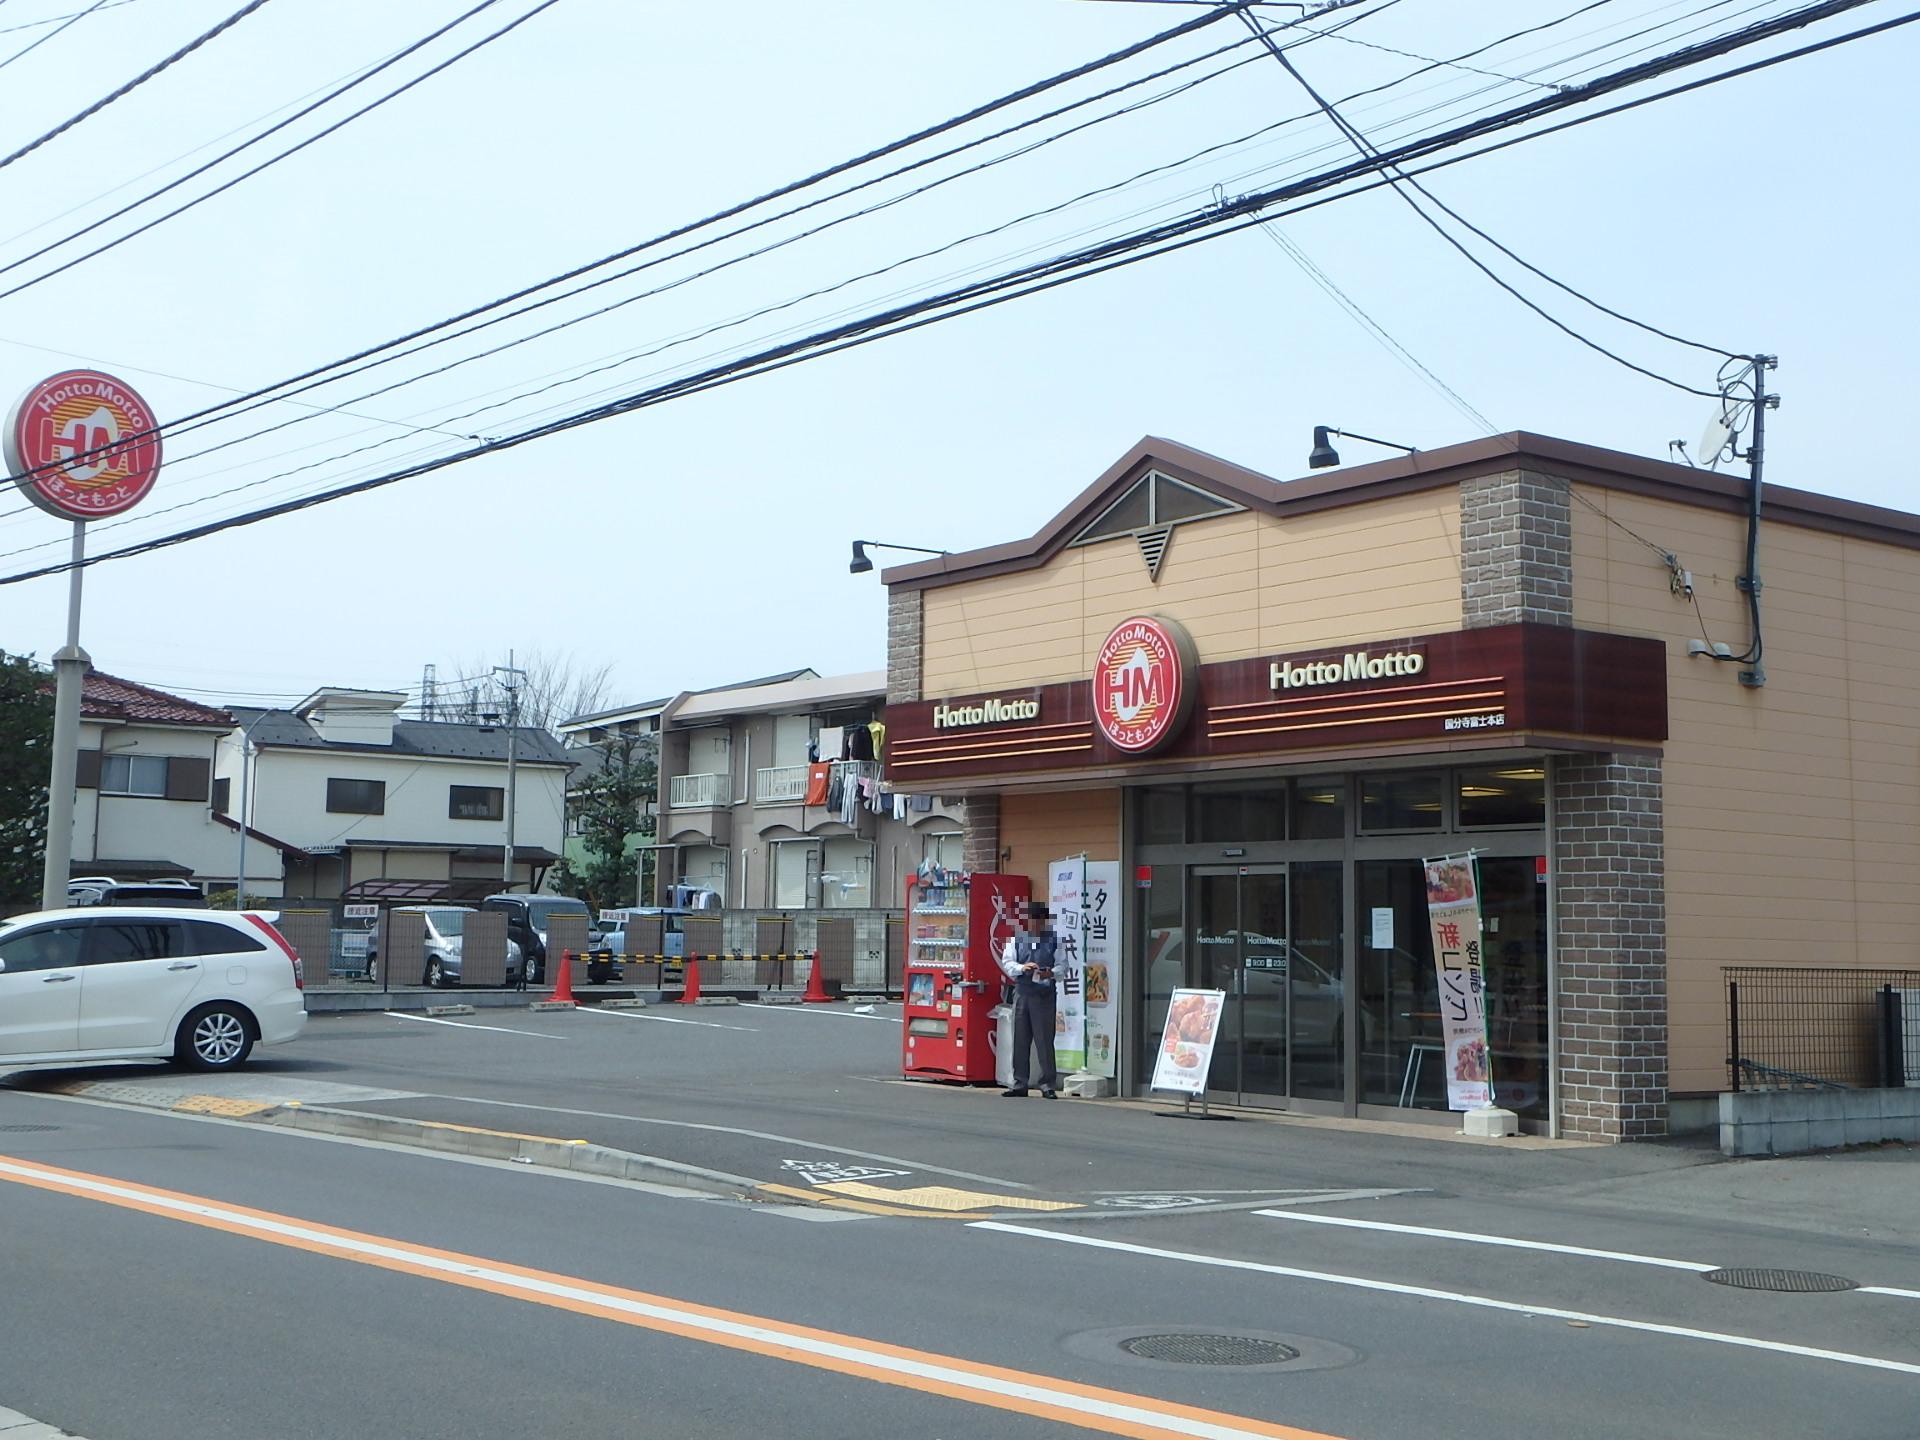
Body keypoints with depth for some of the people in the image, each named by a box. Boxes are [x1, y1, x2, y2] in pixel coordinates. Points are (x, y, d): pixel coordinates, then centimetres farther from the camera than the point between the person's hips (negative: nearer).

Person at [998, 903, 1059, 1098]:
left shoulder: (1053, 940, 4)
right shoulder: (1017, 938, 10)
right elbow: (1006, 962, 6)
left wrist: (1050, 973, -18)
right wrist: (1022, 968, -13)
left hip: (1044, 994, -3)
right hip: (1021, 993, 3)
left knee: (1045, 1040, -4)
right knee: (1020, 1040, 6)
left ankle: (1048, 1085, 2)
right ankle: (1020, 1084, 14)